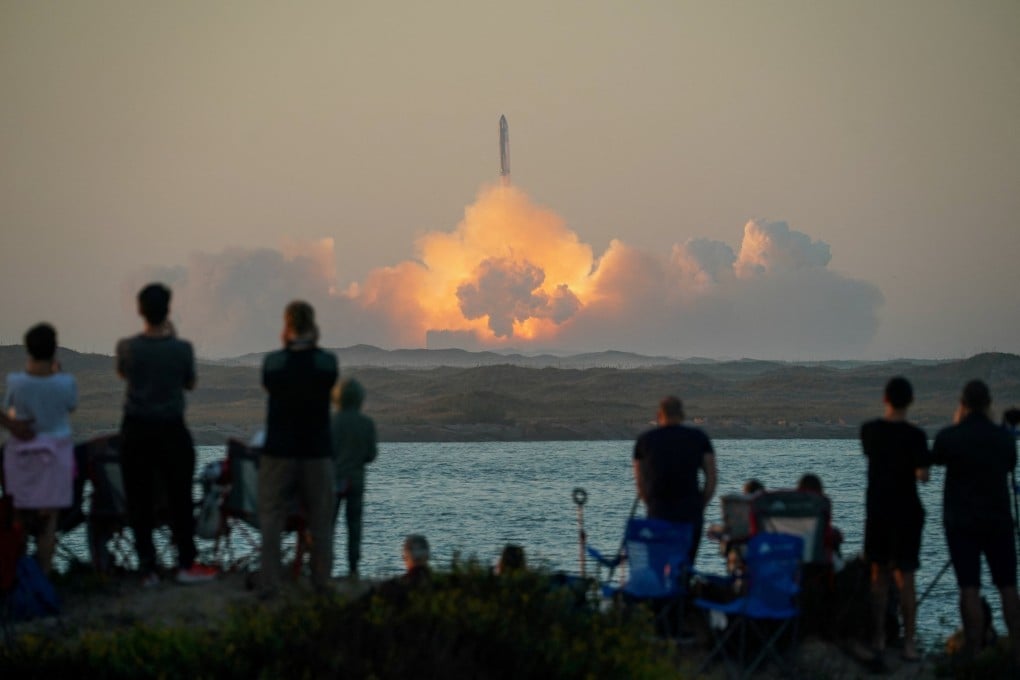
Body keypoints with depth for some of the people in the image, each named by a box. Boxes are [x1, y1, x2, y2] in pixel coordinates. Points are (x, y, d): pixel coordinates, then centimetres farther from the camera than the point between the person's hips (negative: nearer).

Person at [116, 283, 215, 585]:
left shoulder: (127, 347, -10)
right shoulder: (182, 348, -13)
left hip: (136, 430, 1)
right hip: (171, 430, -1)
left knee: (139, 500, 7)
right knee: (179, 498, 10)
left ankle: (147, 568, 7)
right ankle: (186, 564, 13)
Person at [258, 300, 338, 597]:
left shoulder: (272, 361, -9)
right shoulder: (328, 362, -7)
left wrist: (288, 347, 5)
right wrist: (312, 345, 5)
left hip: (278, 451, -1)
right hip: (317, 452, 1)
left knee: (271, 520, 4)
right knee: (320, 522, 11)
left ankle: (269, 584, -1)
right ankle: (321, 582, 12)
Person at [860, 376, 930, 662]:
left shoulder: (869, 430, 0)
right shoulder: (915, 435, -13)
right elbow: (922, 475, -19)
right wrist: (922, 468, 1)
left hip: (876, 510, 3)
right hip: (906, 512, -3)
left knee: (879, 574, 12)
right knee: (905, 578, -1)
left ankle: (878, 638, 15)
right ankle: (909, 644, -1)